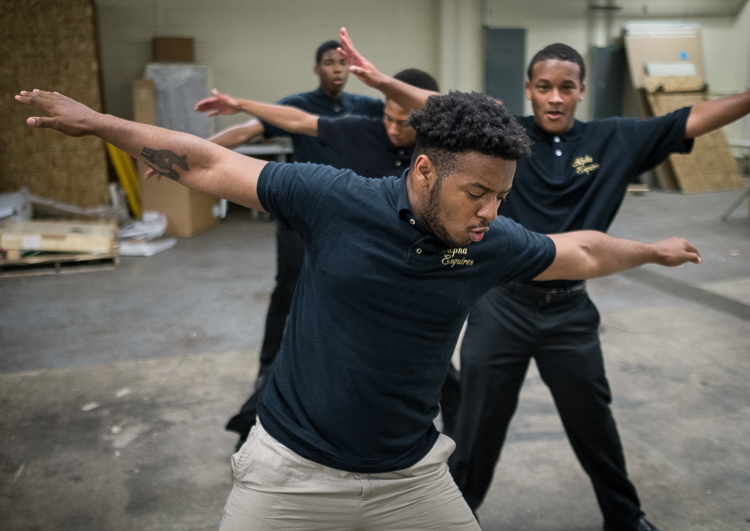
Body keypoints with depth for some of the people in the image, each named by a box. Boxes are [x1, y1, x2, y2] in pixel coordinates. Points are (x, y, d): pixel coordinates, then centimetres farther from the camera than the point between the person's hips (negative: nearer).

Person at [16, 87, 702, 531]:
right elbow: (211, 165, -9)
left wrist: (654, 251, 26)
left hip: (410, 474, 3)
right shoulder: (336, 198, -18)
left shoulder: (494, 245, -7)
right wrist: (97, 122, -4)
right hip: (292, 468, -2)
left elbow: (583, 251, 12)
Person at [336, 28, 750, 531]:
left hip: (570, 311, 2)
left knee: (594, 425, 20)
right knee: (479, 426, 14)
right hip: (502, 305, -1)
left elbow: (695, 120, 0)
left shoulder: (614, 140, 0)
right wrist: (383, 82, -32)